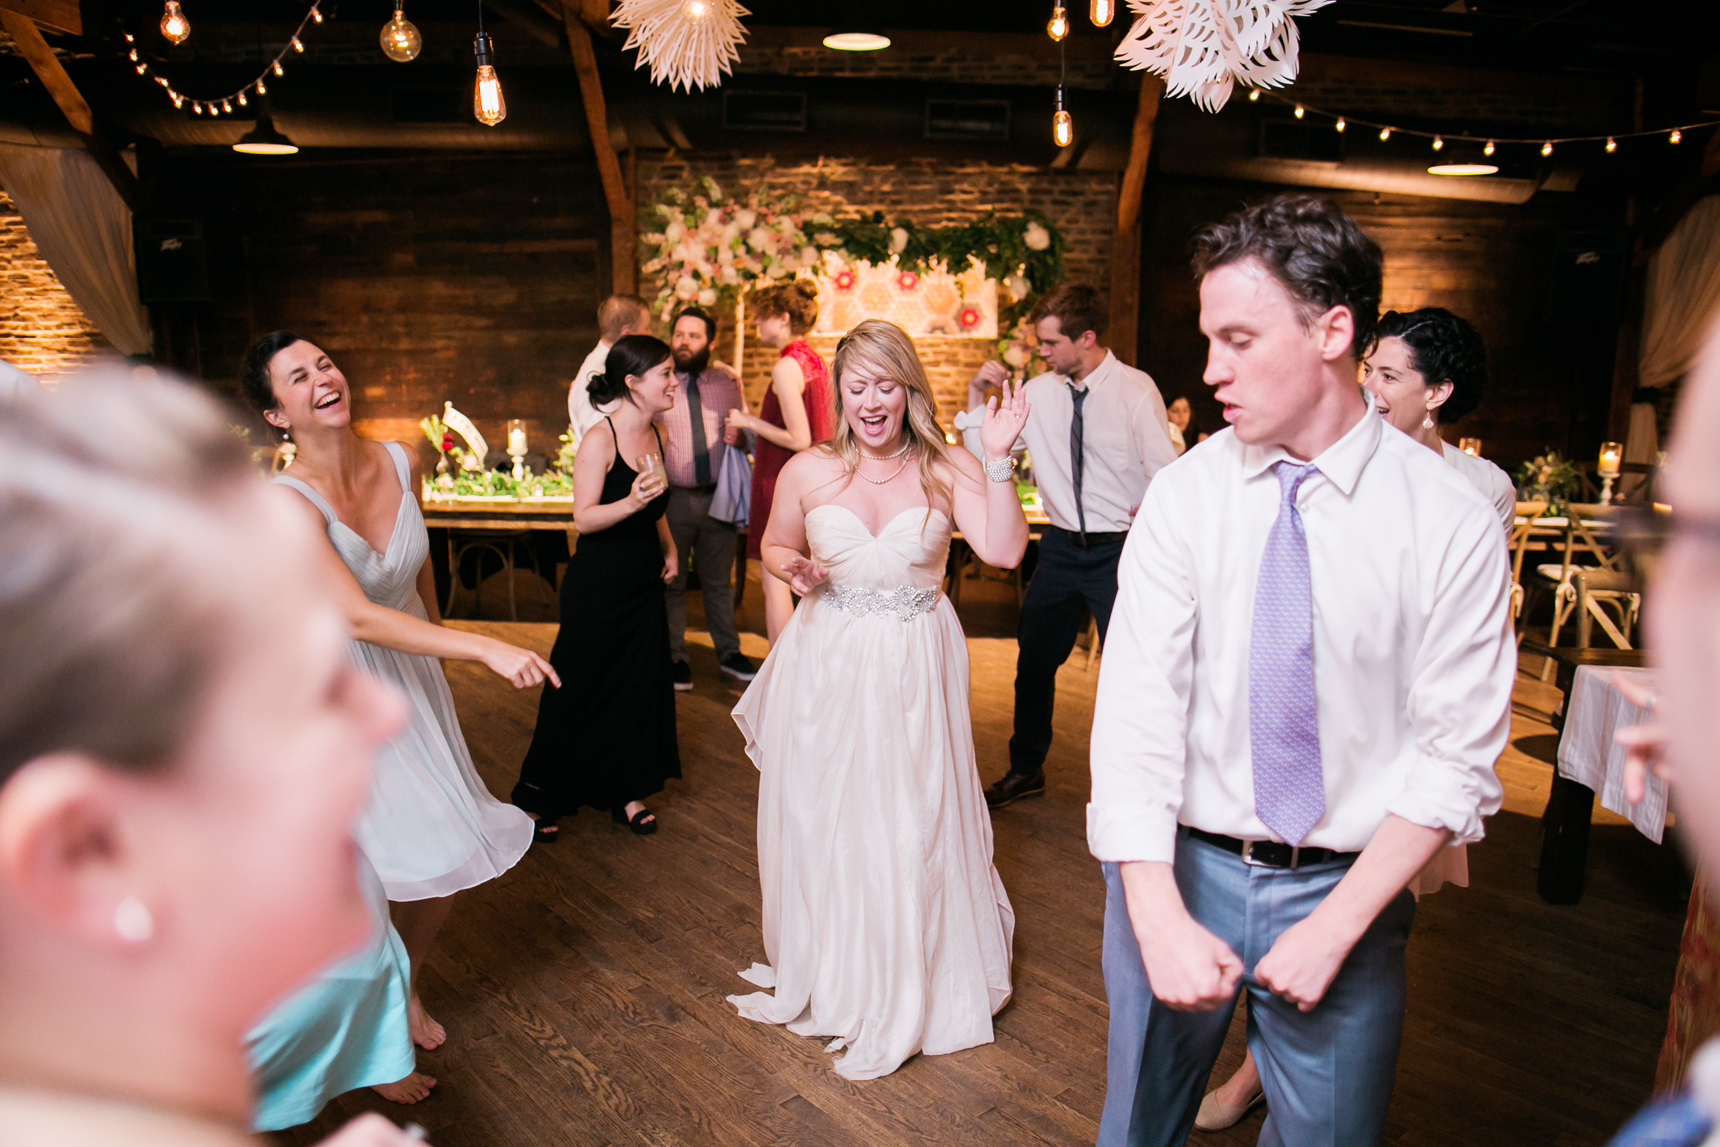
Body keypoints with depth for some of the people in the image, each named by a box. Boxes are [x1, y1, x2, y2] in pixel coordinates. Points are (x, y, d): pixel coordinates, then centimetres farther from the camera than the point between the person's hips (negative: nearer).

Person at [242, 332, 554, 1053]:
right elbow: (358, 617, -35)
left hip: (412, 674, 5)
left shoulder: (401, 463, -7)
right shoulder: (288, 502, -24)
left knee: (450, 853, 8)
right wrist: (486, 650, -41)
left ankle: (405, 986, 36)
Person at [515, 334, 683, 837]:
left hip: (644, 583, 7)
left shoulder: (657, 437, 5)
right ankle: (542, 796, 23)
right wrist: (630, 503, -34)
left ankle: (626, 791, 27)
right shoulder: (600, 439, -16)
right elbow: (583, 518, -20)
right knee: (580, 688, 4)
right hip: (597, 584, -7)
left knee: (640, 686, 11)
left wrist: (668, 548, 12)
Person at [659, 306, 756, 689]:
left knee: (719, 580, 13)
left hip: (718, 495, 2)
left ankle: (729, 653, 27)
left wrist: (739, 434, -8)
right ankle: (675, 657, 21)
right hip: (673, 496, -2)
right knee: (672, 581, 7)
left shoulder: (728, 380, 8)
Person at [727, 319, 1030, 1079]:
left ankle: (909, 993, 31)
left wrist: (998, 461, -23)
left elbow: (1004, 550, -17)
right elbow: (775, 545, 13)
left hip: (913, 673, -1)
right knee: (822, 821, 11)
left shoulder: (946, 470, -6)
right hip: (826, 670, 2)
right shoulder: (806, 472, -2)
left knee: (911, 826, 7)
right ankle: (828, 978, 38)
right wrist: (793, 570, -8)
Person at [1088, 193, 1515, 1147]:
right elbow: (1136, 711, -13)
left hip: (1344, 888, 0)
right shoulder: (1183, 497, -8)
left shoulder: (1453, 522, -9)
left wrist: (1335, 927, -14)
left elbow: (1455, 756, -8)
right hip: (1178, 868, 1)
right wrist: (1160, 919, -21)